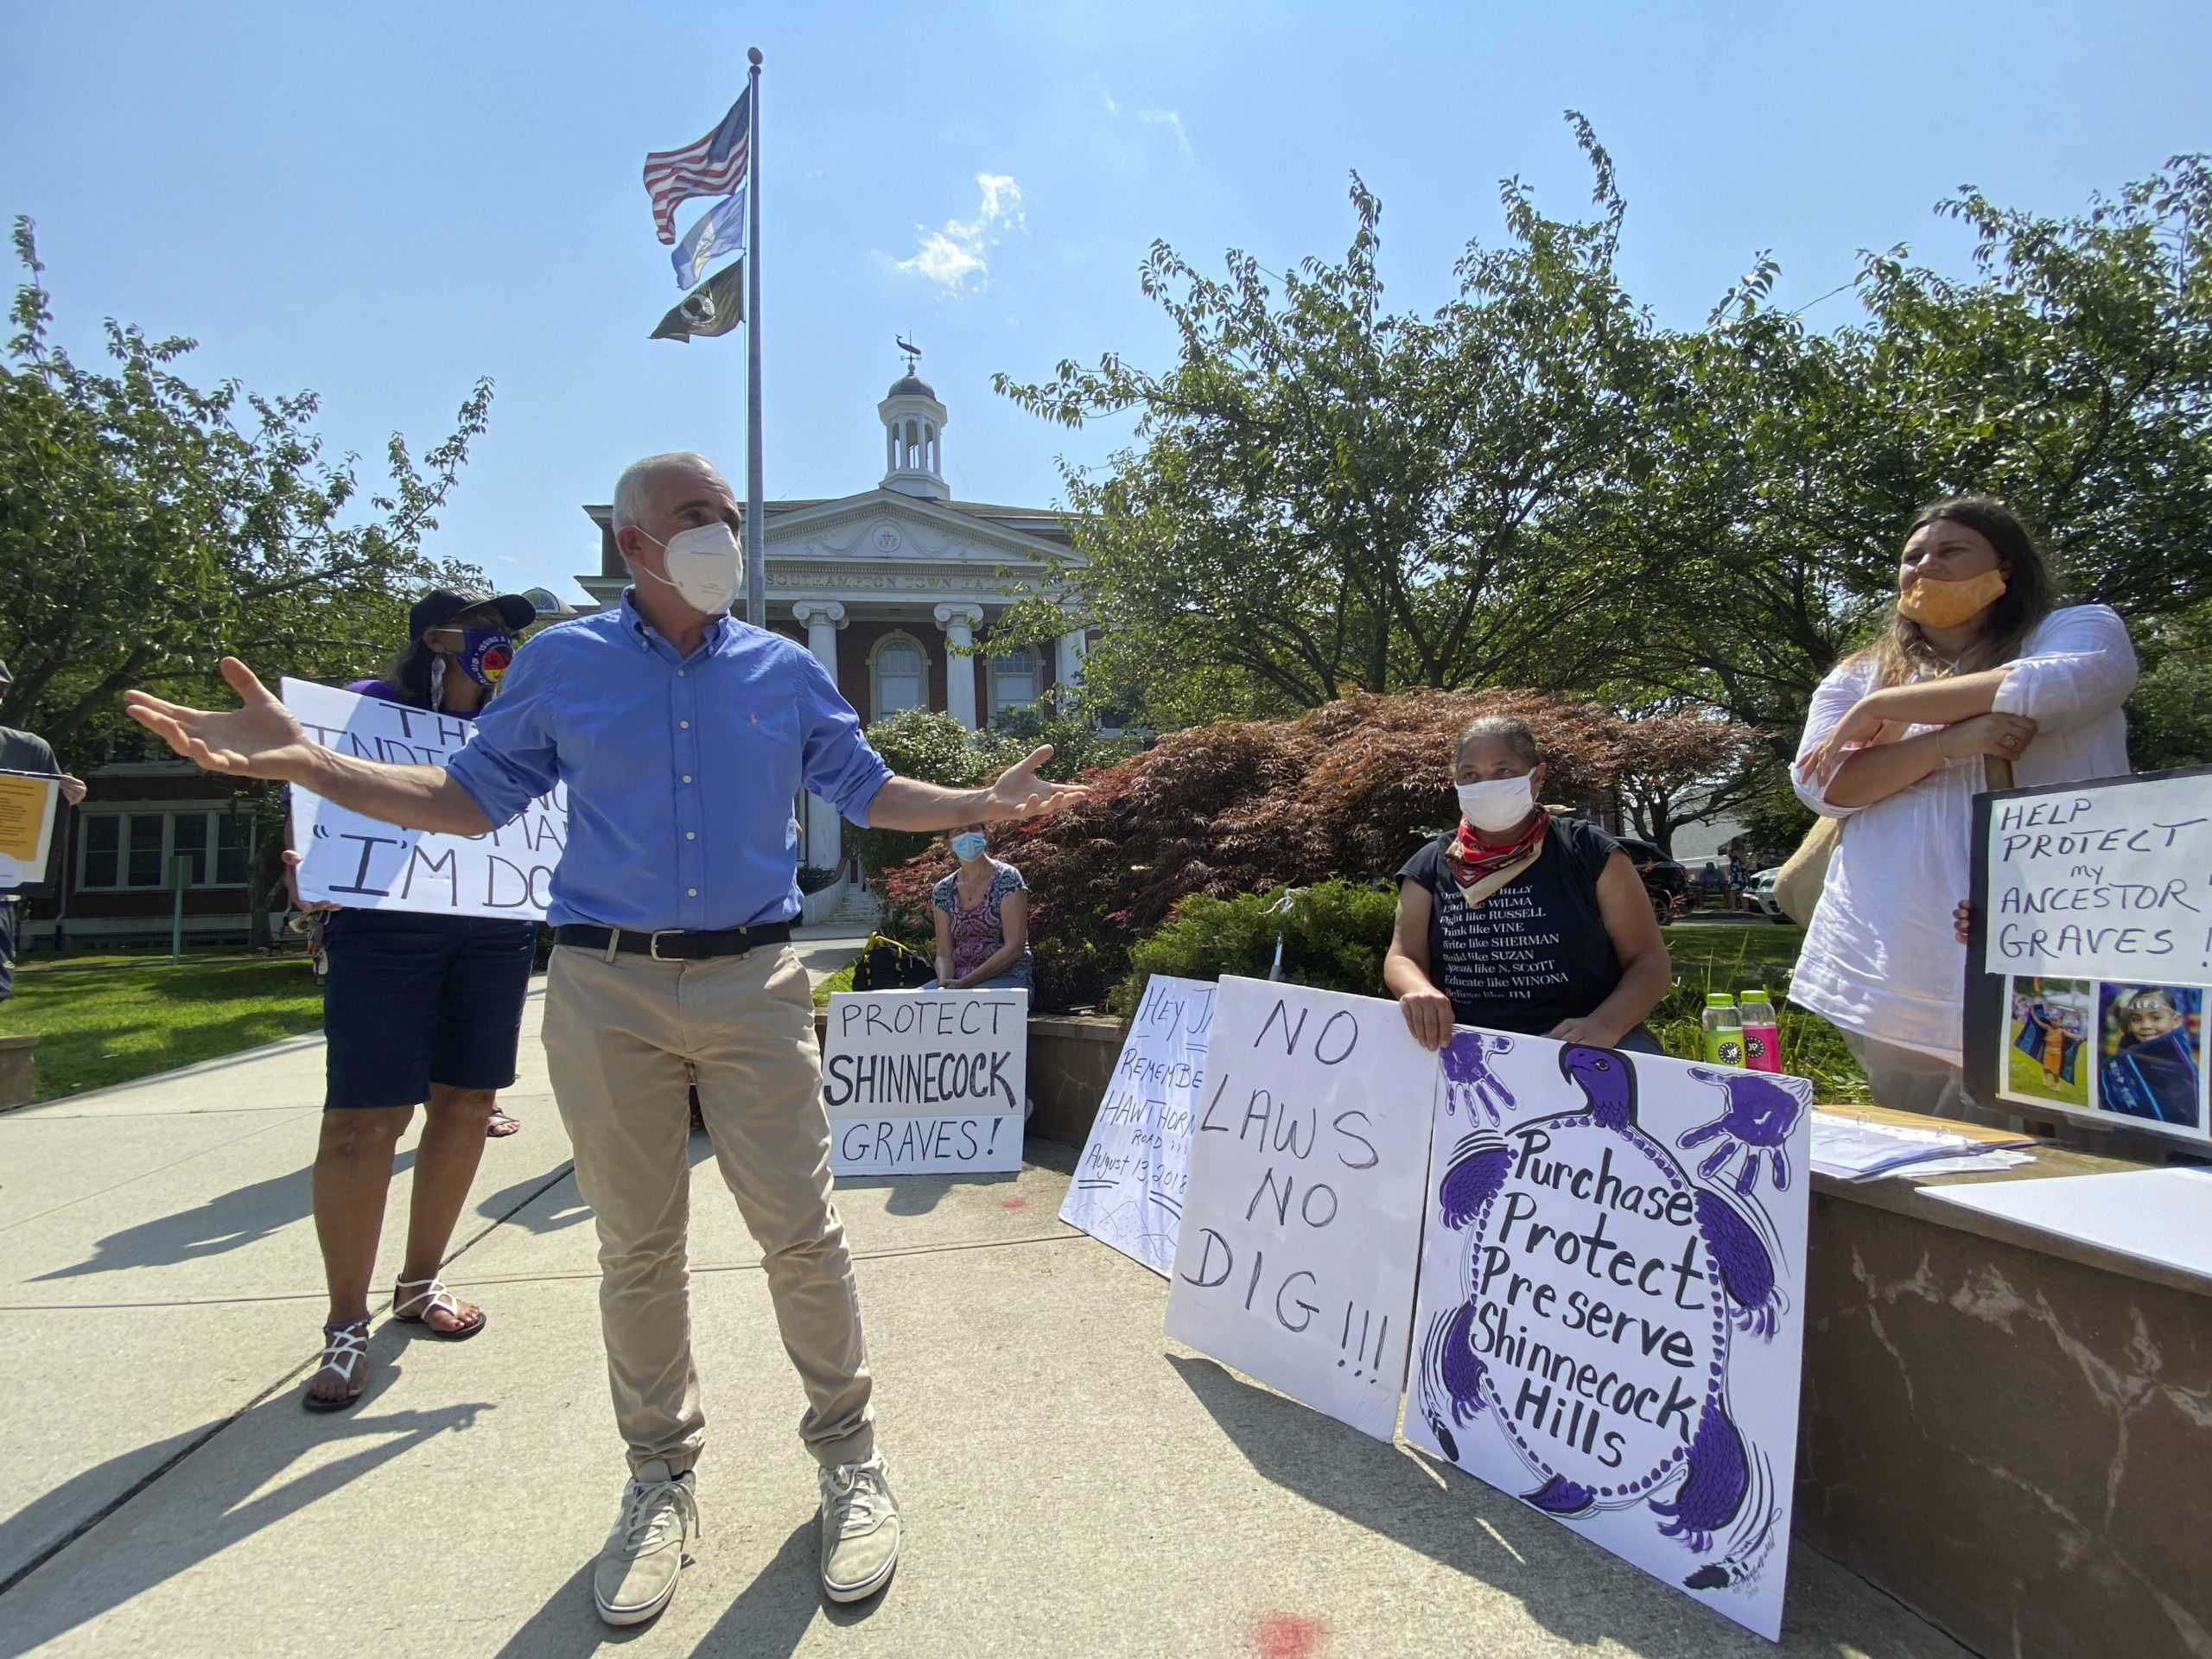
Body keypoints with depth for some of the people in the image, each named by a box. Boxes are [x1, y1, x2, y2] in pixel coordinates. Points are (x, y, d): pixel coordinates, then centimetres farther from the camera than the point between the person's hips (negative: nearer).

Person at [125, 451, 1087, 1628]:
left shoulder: (785, 672, 8)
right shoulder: (561, 665, 6)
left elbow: (868, 791, 14)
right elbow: (471, 798, 10)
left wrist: (981, 805, -1)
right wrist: (297, 760, -1)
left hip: (752, 981, 0)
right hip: (607, 988, 1)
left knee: (800, 1230, 0)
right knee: (635, 1246, 10)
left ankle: (847, 1457, 20)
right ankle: (660, 1477, 30)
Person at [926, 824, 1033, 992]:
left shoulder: (1007, 878, -5)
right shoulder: (942, 891, 9)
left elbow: (1014, 947, -12)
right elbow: (944, 954, 5)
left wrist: (964, 983, -17)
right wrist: (944, 983, -17)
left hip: (1006, 978, -4)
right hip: (957, 980, 5)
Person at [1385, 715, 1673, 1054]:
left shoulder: (1589, 852, 7)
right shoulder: (1431, 866, 13)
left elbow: (1650, 961, 5)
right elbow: (1402, 958, 9)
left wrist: (1604, 1025, -15)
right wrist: (1419, 991, -16)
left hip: (1581, 1045, -1)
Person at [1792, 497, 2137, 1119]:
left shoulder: (2079, 629, 8)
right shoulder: (1859, 676, 15)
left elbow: (2053, 688, -16)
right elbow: (1821, 785, 1)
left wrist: (1881, 707, -6)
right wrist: (1949, 743, -14)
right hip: (1888, 974, 3)